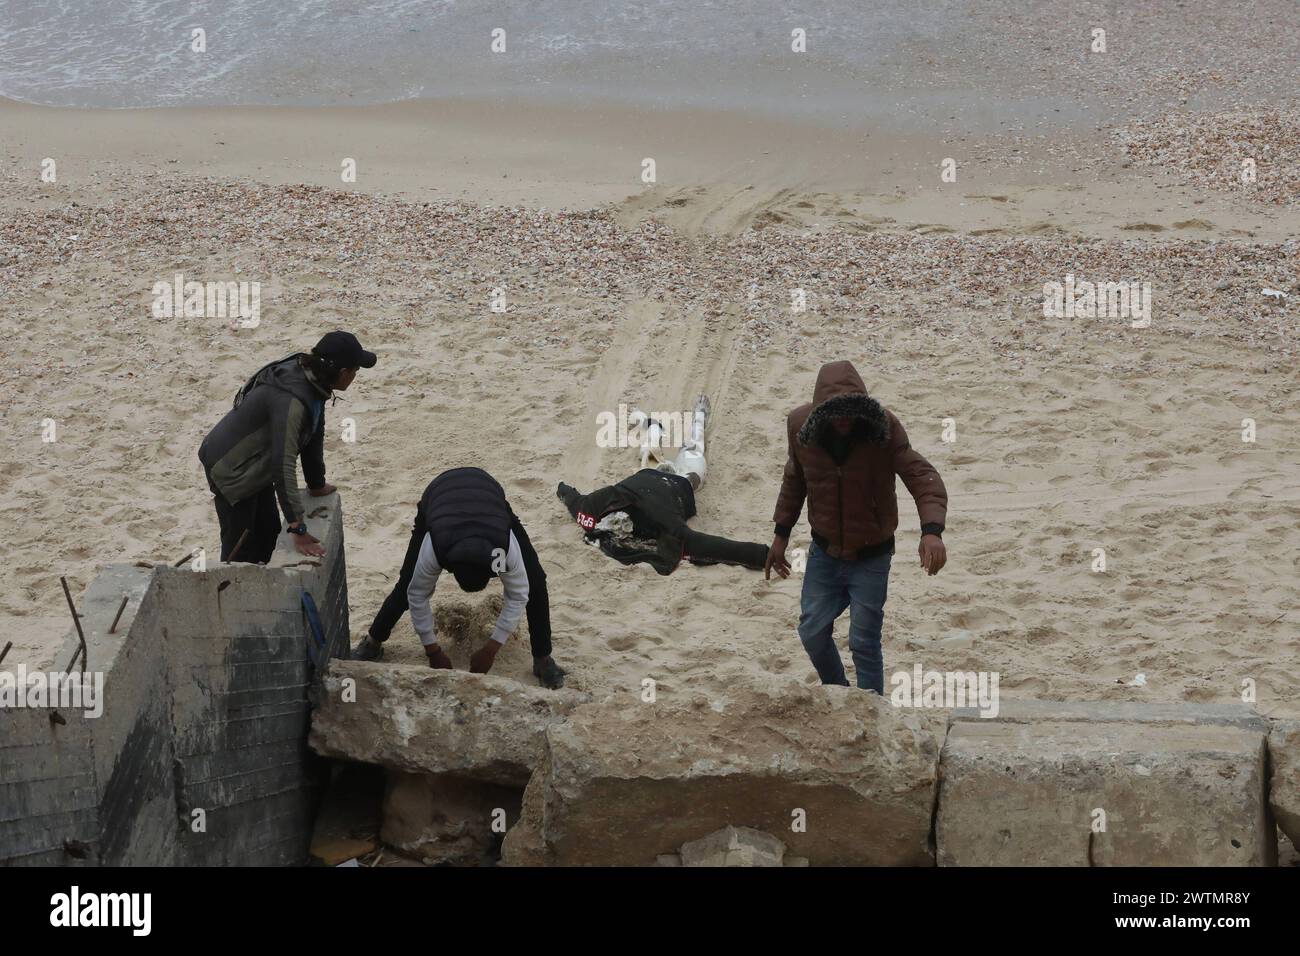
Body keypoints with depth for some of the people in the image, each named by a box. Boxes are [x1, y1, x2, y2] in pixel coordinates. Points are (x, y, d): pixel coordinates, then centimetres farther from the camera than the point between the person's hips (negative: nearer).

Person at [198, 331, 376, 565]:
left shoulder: (314, 383, -8)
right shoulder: (291, 401, -36)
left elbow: (314, 436, 6)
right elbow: (284, 466, -39)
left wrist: (317, 485, 17)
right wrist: (299, 530, -38)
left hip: (257, 464, 9)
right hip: (230, 468, -9)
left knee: (268, 534, 17)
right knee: (241, 548, -2)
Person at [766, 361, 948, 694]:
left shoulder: (883, 426, -25)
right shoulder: (800, 425, -15)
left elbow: (922, 476, -31)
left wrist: (932, 529, -48)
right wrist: (781, 534, 10)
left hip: (870, 557, -3)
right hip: (824, 552, 3)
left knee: (864, 642, -2)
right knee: (812, 632, 11)